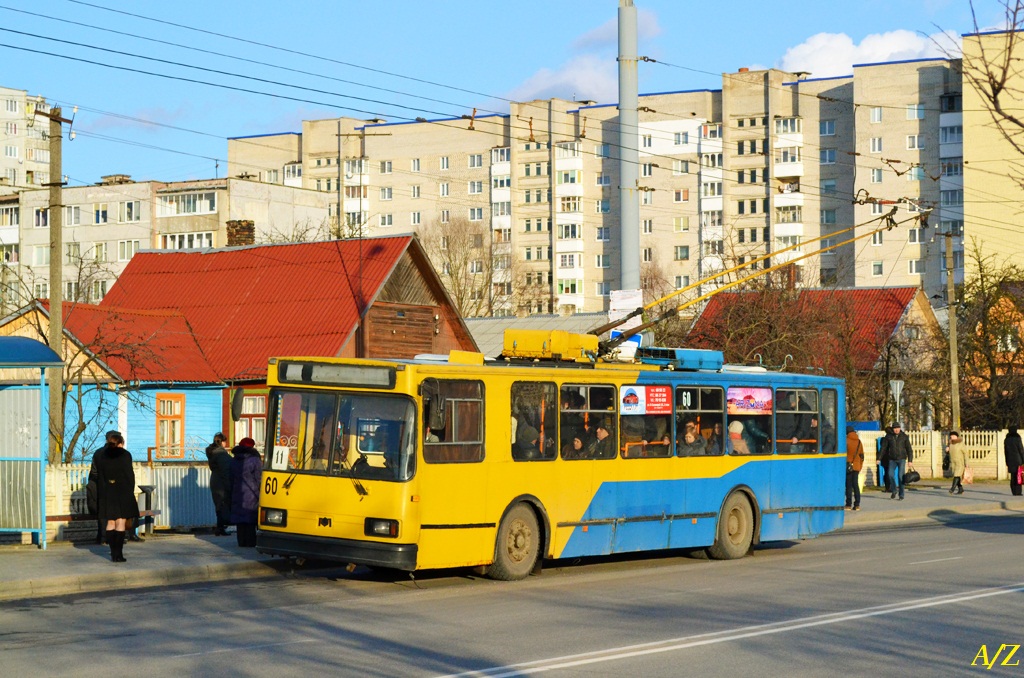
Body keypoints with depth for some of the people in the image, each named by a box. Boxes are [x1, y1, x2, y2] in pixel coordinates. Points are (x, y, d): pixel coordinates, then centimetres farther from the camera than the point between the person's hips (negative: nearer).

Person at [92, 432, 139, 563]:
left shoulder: (98, 455, 8)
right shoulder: (124, 455, -6)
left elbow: (96, 475, 9)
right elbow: (130, 475, -6)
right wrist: (130, 492, 2)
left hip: (106, 494, 4)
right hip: (122, 492, -4)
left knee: (110, 523, 12)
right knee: (121, 523, -3)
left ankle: (113, 553, 11)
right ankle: (118, 554, -8)